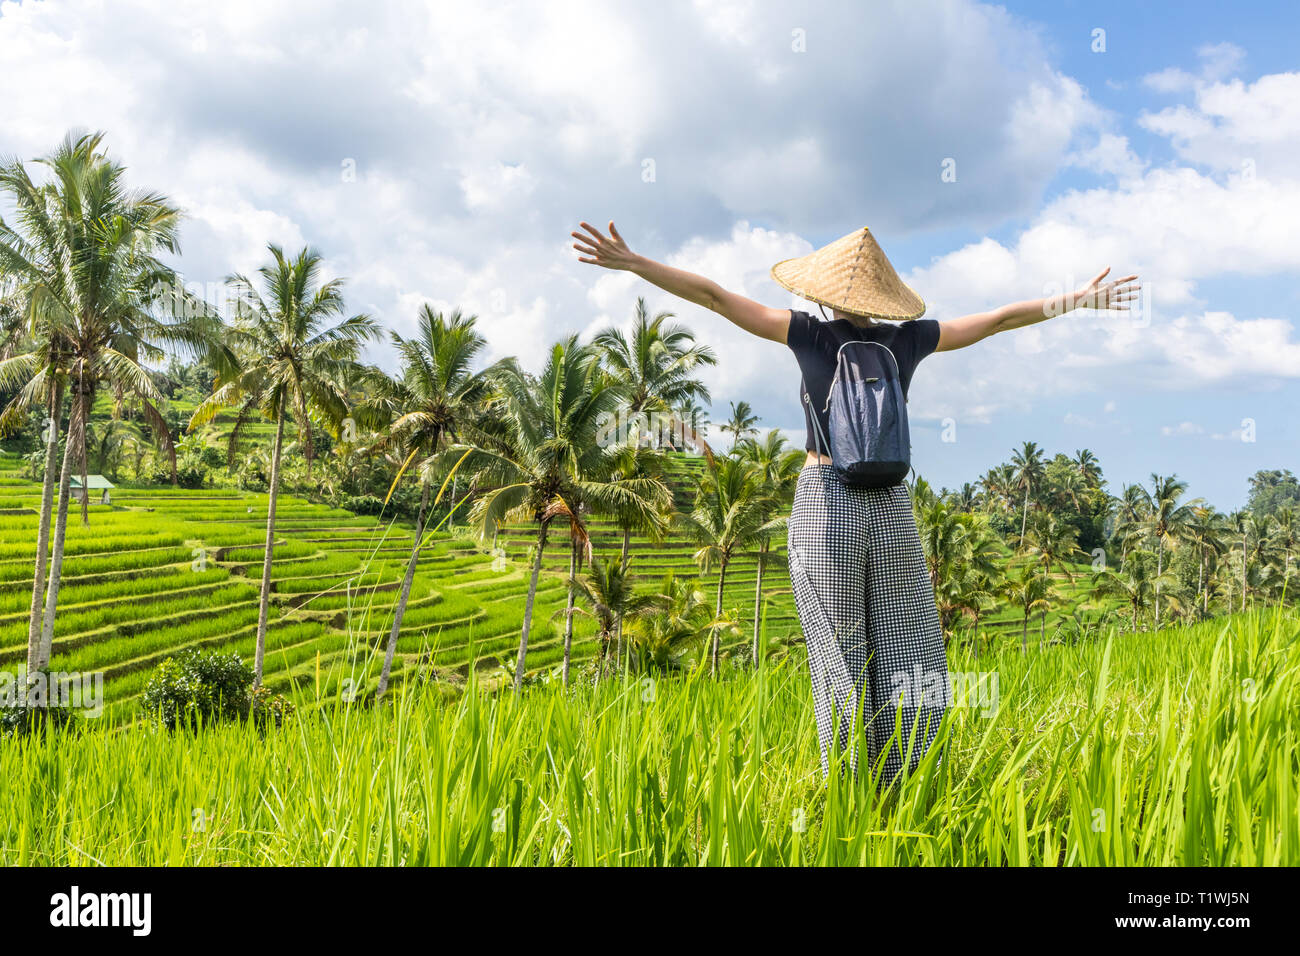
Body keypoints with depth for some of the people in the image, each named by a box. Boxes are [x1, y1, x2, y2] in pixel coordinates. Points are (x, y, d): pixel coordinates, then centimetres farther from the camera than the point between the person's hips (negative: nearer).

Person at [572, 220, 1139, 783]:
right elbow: (1002, 319, 11)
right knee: (906, 664, 8)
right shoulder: (907, 339, 3)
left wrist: (632, 262, -2)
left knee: (839, 664, 2)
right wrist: (1078, 300, 23)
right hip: (891, 508, 2)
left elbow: (713, 296, -5)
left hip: (824, 507, -2)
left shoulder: (809, 335, -3)